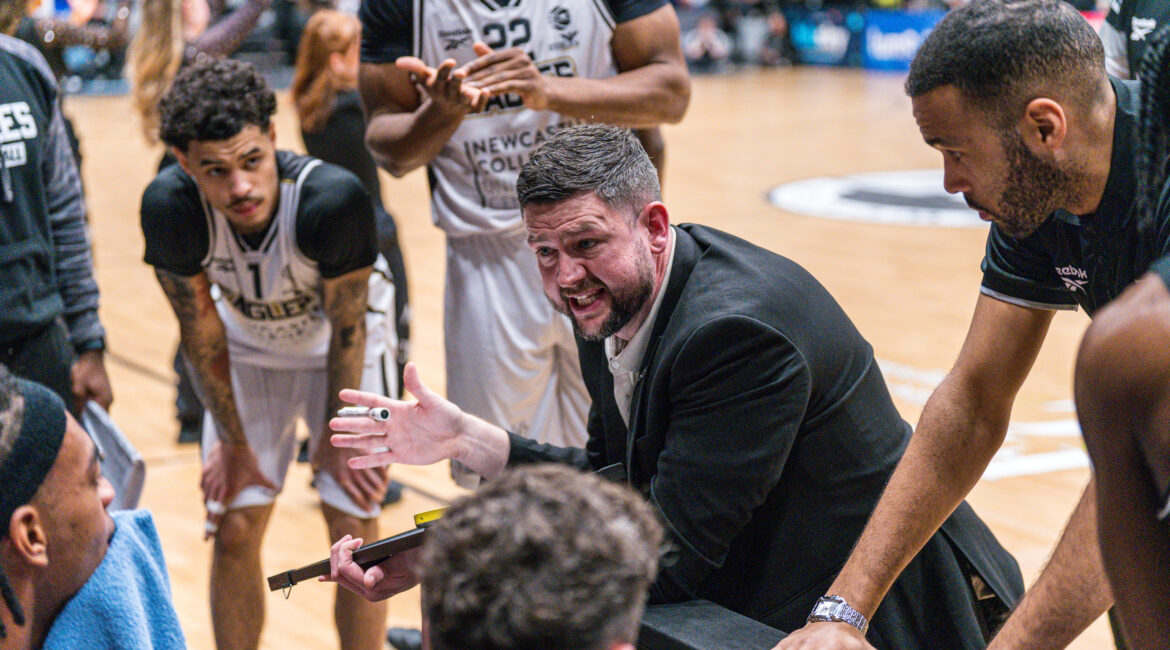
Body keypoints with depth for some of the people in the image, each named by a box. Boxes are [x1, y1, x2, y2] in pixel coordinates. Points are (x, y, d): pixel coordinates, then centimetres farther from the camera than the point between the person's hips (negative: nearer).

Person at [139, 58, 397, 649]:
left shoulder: (334, 198, -37)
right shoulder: (170, 207, -31)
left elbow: (346, 329, -20)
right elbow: (200, 331, -14)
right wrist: (234, 442, -5)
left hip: (342, 348, -2)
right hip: (246, 348, 2)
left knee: (354, 529, -6)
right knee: (234, 530, -1)